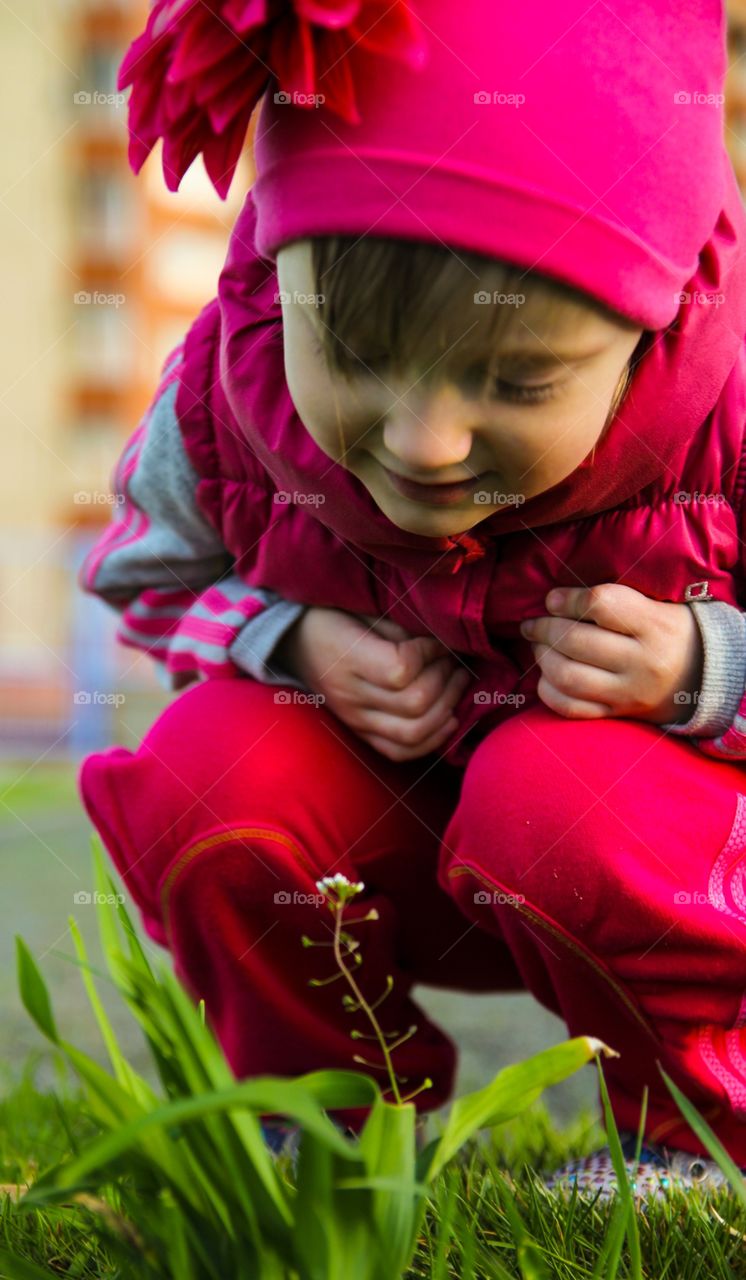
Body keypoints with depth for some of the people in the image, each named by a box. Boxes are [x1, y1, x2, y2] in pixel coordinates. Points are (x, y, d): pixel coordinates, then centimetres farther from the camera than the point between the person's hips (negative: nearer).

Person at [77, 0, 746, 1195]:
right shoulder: (230, 392, -22)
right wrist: (298, 643, -19)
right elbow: (147, 571, 2)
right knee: (200, 780, -24)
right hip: (397, 821, 3)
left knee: (561, 801, -37)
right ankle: (323, 1113, 6)